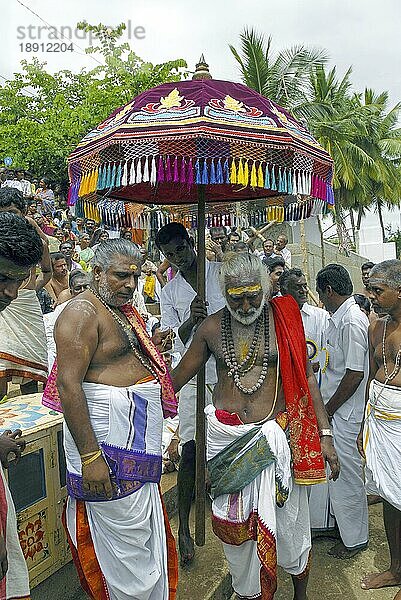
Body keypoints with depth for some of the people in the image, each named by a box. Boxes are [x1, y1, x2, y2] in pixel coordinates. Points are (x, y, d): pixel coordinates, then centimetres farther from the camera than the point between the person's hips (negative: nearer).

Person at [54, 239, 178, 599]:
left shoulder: (124, 311, 14)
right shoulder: (82, 312, -15)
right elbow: (68, 384, -23)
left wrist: (154, 346, 9)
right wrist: (90, 456, -25)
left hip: (137, 440, 10)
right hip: (108, 440, -10)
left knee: (144, 526, 21)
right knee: (125, 533, 2)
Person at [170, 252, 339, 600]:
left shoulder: (283, 318, -5)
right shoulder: (211, 328, -2)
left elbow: (306, 378, 0)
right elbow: (180, 375, 8)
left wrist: (324, 433, -1)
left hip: (277, 435, -1)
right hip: (226, 436, 1)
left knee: (288, 520, 11)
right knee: (235, 522, 13)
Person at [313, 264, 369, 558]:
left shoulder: (352, 321, -23)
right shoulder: (338, 318, 8)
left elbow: (355, 374, -24)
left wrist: (328, 410, -17)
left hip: (344, 413, -9)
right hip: (332, 407, 9)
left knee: (347, 474, 7)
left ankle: (355, 538, 27)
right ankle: (324, 520, 41)